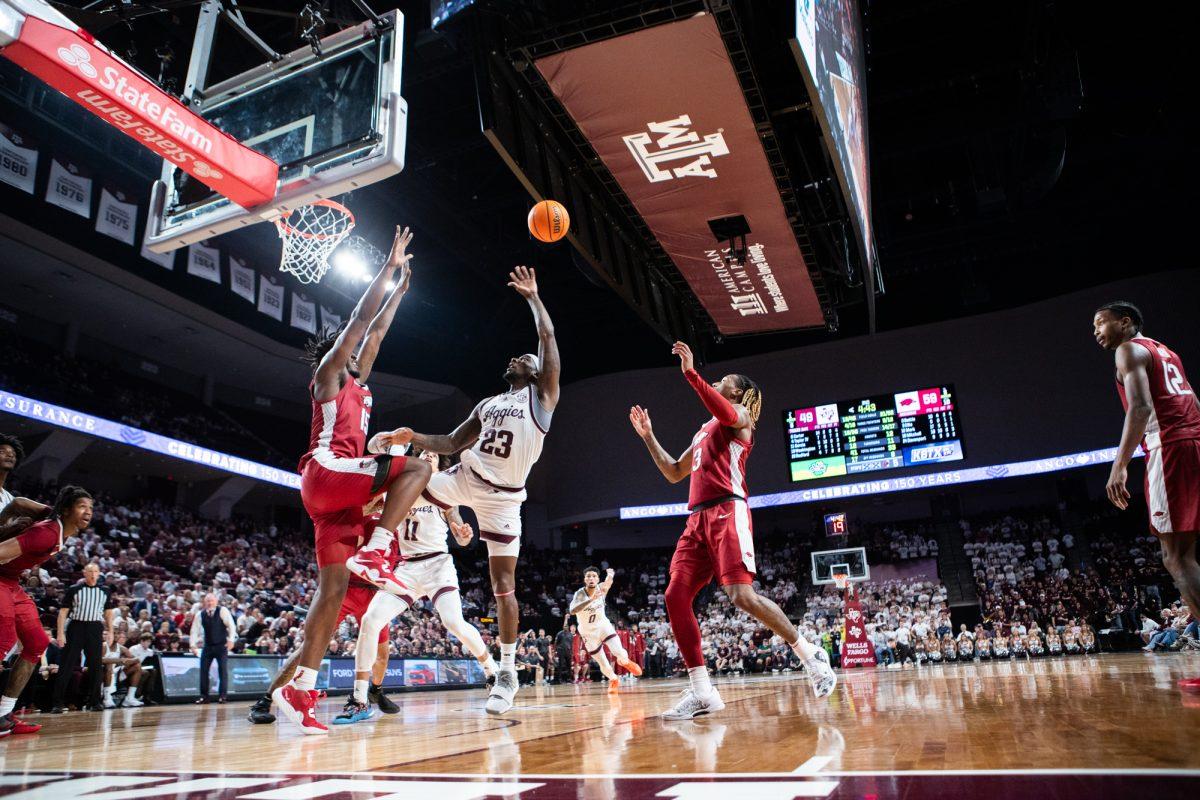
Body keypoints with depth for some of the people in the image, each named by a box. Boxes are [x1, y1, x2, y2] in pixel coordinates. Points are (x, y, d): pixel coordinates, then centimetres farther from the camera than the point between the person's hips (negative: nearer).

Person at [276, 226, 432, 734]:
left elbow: (375, 331, 36)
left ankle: (299, 689, -3)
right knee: (417, 467, -17)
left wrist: (400, 288, 40)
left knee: (333, 587, 0)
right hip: (327, 473, -8)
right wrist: (390, 267, 5)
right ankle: (374, 551, -25)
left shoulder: (355, 383, 29)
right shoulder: (328, 374, 8)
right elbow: (360, 319, 1)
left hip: (336, 492, 8)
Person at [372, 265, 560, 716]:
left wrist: (532, 295, 2)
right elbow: (452, 444, 19)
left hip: (502, 497, -5)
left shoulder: (542, 396, 2)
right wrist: (414, 437, 3)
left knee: (503, 584, -5)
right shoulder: (488, 405, 18)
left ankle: (507, 673, 6)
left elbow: (548, 336, -6)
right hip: (463, 478, 5)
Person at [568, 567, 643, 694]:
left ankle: (625, 662, 21)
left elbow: (608, 582, 9)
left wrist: (610, 575, -8)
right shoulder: (580, 594, -27)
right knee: (602, 663, 3)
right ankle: (613, 680, 36)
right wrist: (591, 599, -57)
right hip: (588, 632, -1)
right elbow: (572, 611, -50)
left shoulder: (601, 588, -18)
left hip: (603, 625, 2)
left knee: (619, 653, -16)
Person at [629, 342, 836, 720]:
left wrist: (690, 372, -20)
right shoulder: (704, 431, 31)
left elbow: (725, 411, -20)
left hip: (727, 512, -8)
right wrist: (647, 436, 31)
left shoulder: (740, 416, 7)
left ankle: (812, 656, 1)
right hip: (698, 519, 8)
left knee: (742, 596, -19)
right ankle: (702, 693, -2)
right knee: (675, 597, -5)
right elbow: (674, 473, 35)